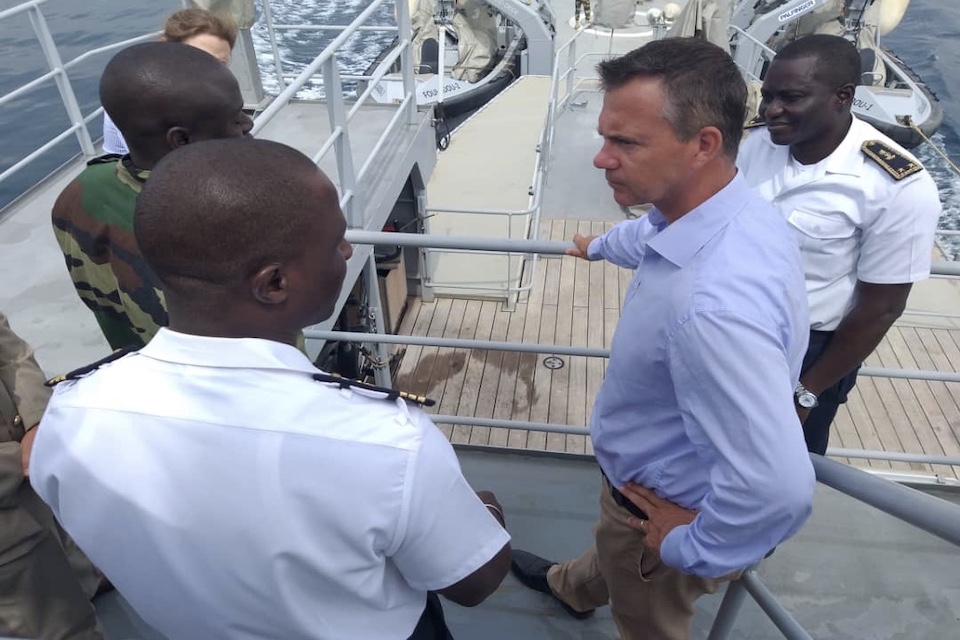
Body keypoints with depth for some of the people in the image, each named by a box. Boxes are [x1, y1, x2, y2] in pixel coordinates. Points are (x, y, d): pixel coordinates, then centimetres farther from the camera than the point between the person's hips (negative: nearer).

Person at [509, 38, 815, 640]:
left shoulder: (716, 305, -45)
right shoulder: (723, 208, -13)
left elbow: (777, 487, -44)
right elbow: (651, 234, 11)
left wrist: (690, 547, -23)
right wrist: (601, 245, 33)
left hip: (668, 510, -8)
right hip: (658, 478, 9)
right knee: (609, 544, 39)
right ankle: (572, 588, 72)